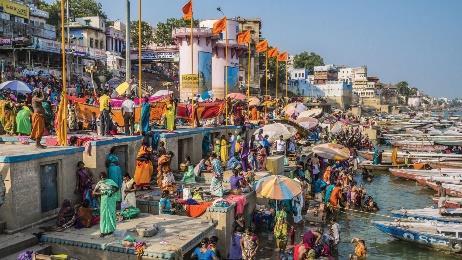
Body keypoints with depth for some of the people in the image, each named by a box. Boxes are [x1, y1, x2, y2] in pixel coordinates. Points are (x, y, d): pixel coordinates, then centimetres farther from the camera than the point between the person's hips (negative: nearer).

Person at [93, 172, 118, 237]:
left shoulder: (110, 181, -4)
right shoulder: (99, 183, -1)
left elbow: (117, 188, 4)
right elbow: (94, 192, -1)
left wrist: (112, 192, -14)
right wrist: (101, 193, -17)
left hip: (111, 200, -1)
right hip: (104, 200, 1)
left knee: (111, 214, 2)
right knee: (103, 215, -1)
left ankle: (110, 229, 16)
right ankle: (103, 231, 4)